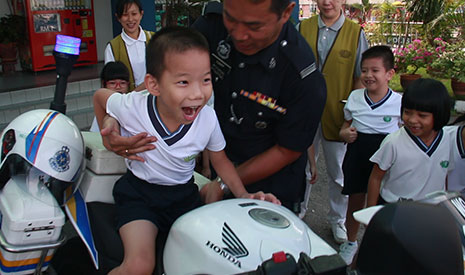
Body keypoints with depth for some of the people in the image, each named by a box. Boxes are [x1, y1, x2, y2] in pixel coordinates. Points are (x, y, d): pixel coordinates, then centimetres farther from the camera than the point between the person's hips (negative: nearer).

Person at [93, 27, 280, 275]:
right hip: (139, 192, -2)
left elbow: (220, 160, 1)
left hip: (184, 194, 3)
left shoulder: (208, 119, -18)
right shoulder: (131, 108, -24)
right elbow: (99, 96, 1)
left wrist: (243, 194, -11)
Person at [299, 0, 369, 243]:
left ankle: (337, 220, 33)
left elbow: (360, 79, 1)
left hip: (337, 116, -1)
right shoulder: (303, 29, 4)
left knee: (338, 174, 12)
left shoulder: (356, 33, 0)